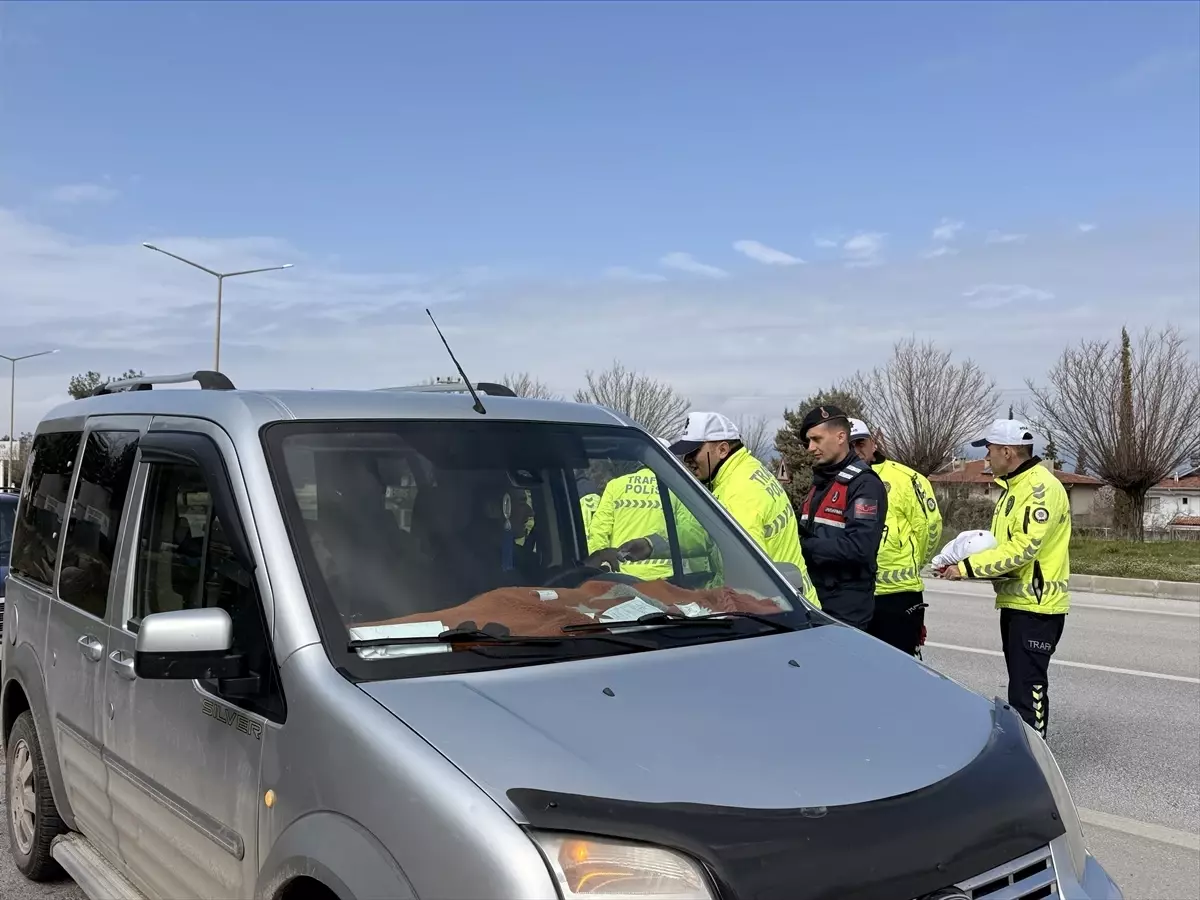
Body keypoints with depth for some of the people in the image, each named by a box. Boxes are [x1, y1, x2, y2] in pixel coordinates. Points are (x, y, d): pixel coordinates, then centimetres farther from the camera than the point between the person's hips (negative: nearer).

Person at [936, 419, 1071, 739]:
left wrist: (966, 567, -20)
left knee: (1028, 689, -9)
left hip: (1036, 606, -10)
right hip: (1015, 602, 10)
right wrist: (963, 562, 2)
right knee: (1022, 684, 18)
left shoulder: (1042, 488, -17)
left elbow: (1021, 549, -24)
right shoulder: (1013, 487, 15)